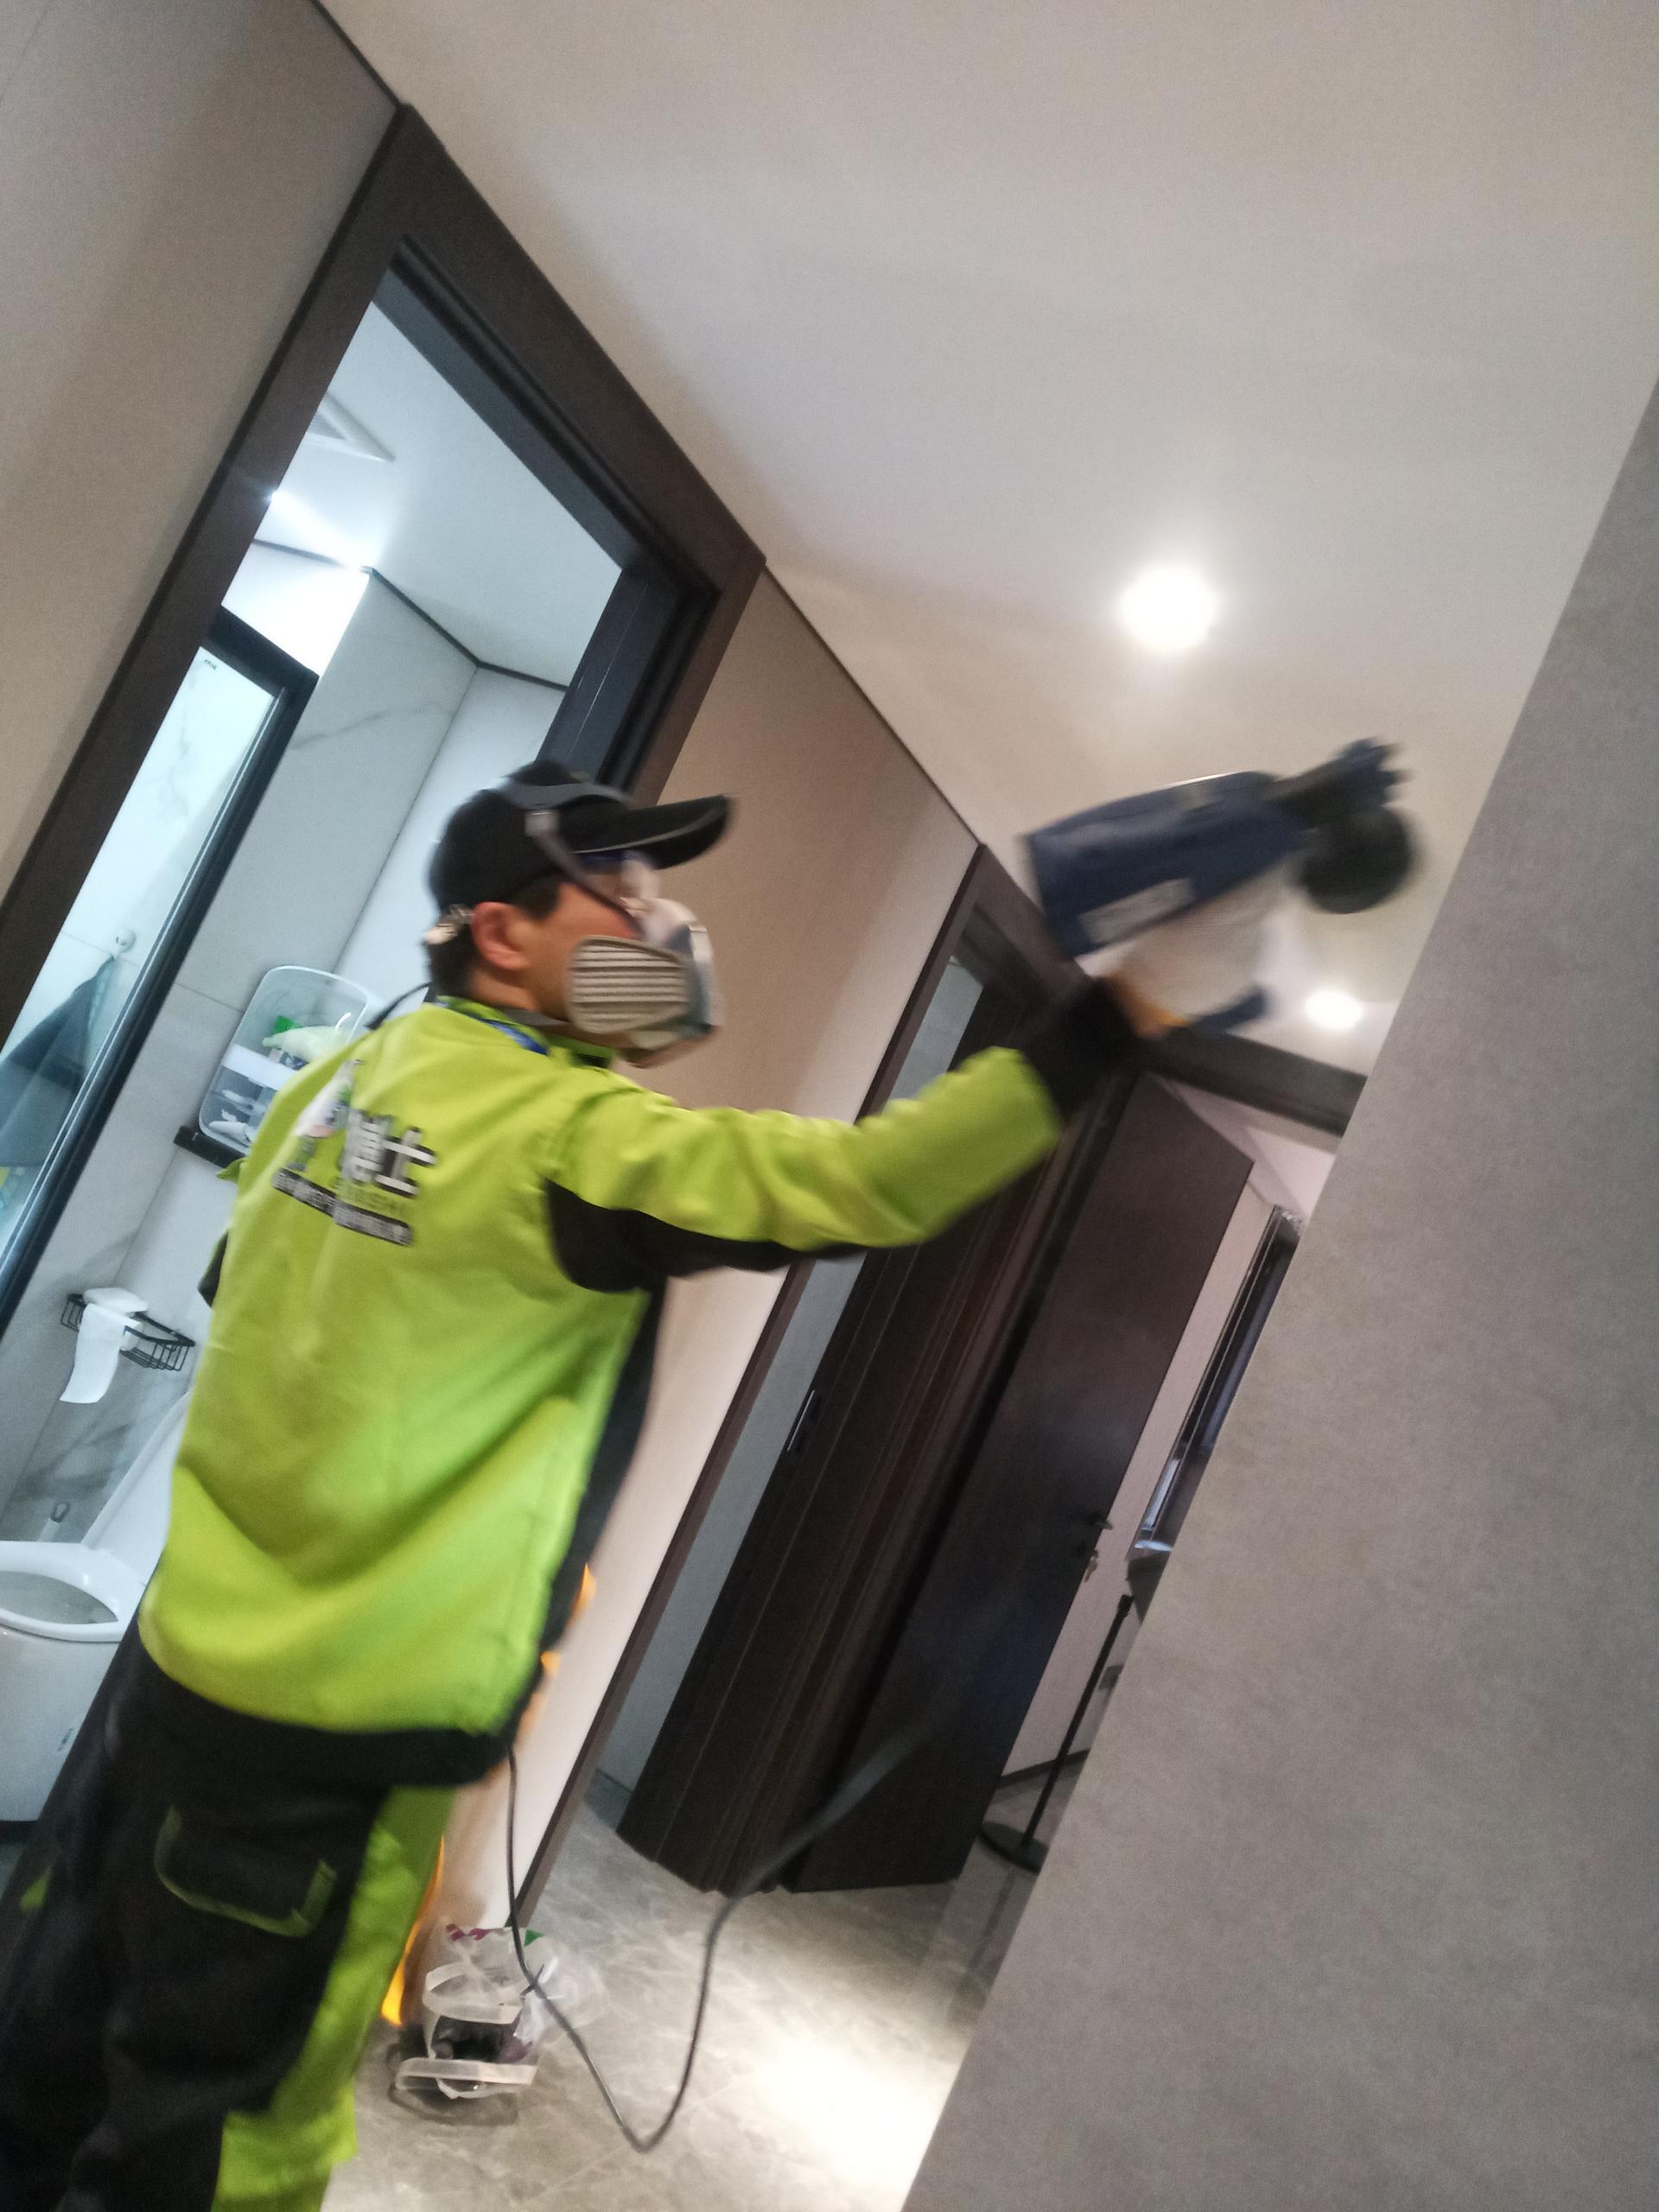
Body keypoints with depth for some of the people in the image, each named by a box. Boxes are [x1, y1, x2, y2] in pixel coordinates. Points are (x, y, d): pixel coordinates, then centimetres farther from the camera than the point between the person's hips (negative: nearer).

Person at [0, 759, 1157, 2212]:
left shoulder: (352, 1074, 3)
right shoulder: (568, 1137, -23)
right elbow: (874, 1186, -28)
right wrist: (1117, 1021, -23)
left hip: (195, 1651, 8)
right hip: (335, 1731, -8)